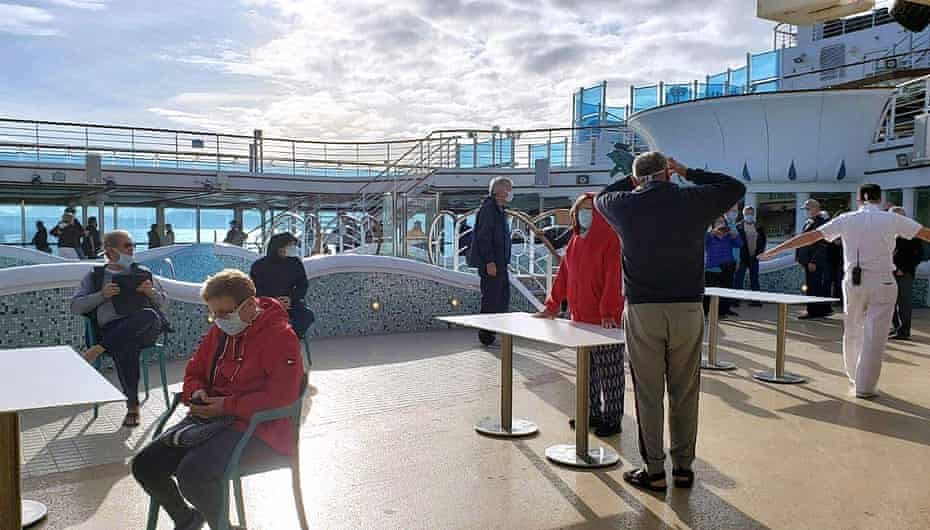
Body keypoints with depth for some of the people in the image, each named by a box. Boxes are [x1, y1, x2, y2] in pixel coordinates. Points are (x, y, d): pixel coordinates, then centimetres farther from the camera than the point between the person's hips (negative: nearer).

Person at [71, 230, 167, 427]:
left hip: (144, 329, 1)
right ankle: (132, 406, -29)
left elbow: (163, 303, 20)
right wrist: (102, 295, -5)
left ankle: (99, 348, -30)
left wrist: (151, 291, -2)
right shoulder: (95, 276, 20)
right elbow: (75, 307, 11)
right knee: (124, 348, -38)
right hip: (111, 328, -1)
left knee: (149, 314, -37)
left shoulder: (142, 273, 25)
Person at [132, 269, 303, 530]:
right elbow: (194, 370, 23)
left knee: (192, 472, -30)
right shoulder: (219, 331, 11)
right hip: (213, 419, 9)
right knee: (144, 465, -1)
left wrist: (227, 406, -20)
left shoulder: (281, 336, -15)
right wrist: (197, 392, -1)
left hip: (260, 429, -8)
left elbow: (281, 397, -23)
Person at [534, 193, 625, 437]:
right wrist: (552, 306, 13)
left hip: (605, 320, -7)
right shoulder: (575, 241, 13)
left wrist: (608, 312, -24)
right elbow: (564, 274, 15)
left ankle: (612, 418, 13)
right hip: (580, 318, 7)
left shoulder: (610, 239, -10)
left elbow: (613, 279, -17)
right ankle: (593, 413, 28)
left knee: (608, 371, 2)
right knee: (587, 370, 15)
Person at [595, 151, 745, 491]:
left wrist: (633, 181, 25)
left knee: (648, 394, 6)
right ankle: (683, 468, 20)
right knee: (685, 393, 11)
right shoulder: (694, 201, 1)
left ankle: (654, 471, 11)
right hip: (687, 310, 1)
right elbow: (735, 187, 19)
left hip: (641, 310, -1)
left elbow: (601, 198, 23)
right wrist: (690, 173, 21)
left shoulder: (626, 205, 0)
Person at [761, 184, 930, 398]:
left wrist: (775, 250, 3)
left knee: (852, 333, 18)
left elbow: (809, 237, 0)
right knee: (874, 336, 4)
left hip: (853, 282, 2)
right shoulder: (892, 219, -1)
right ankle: (865, 387, 8)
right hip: (882, 284, -2)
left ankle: (854, 379, 32)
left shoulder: (846, 219, 2)